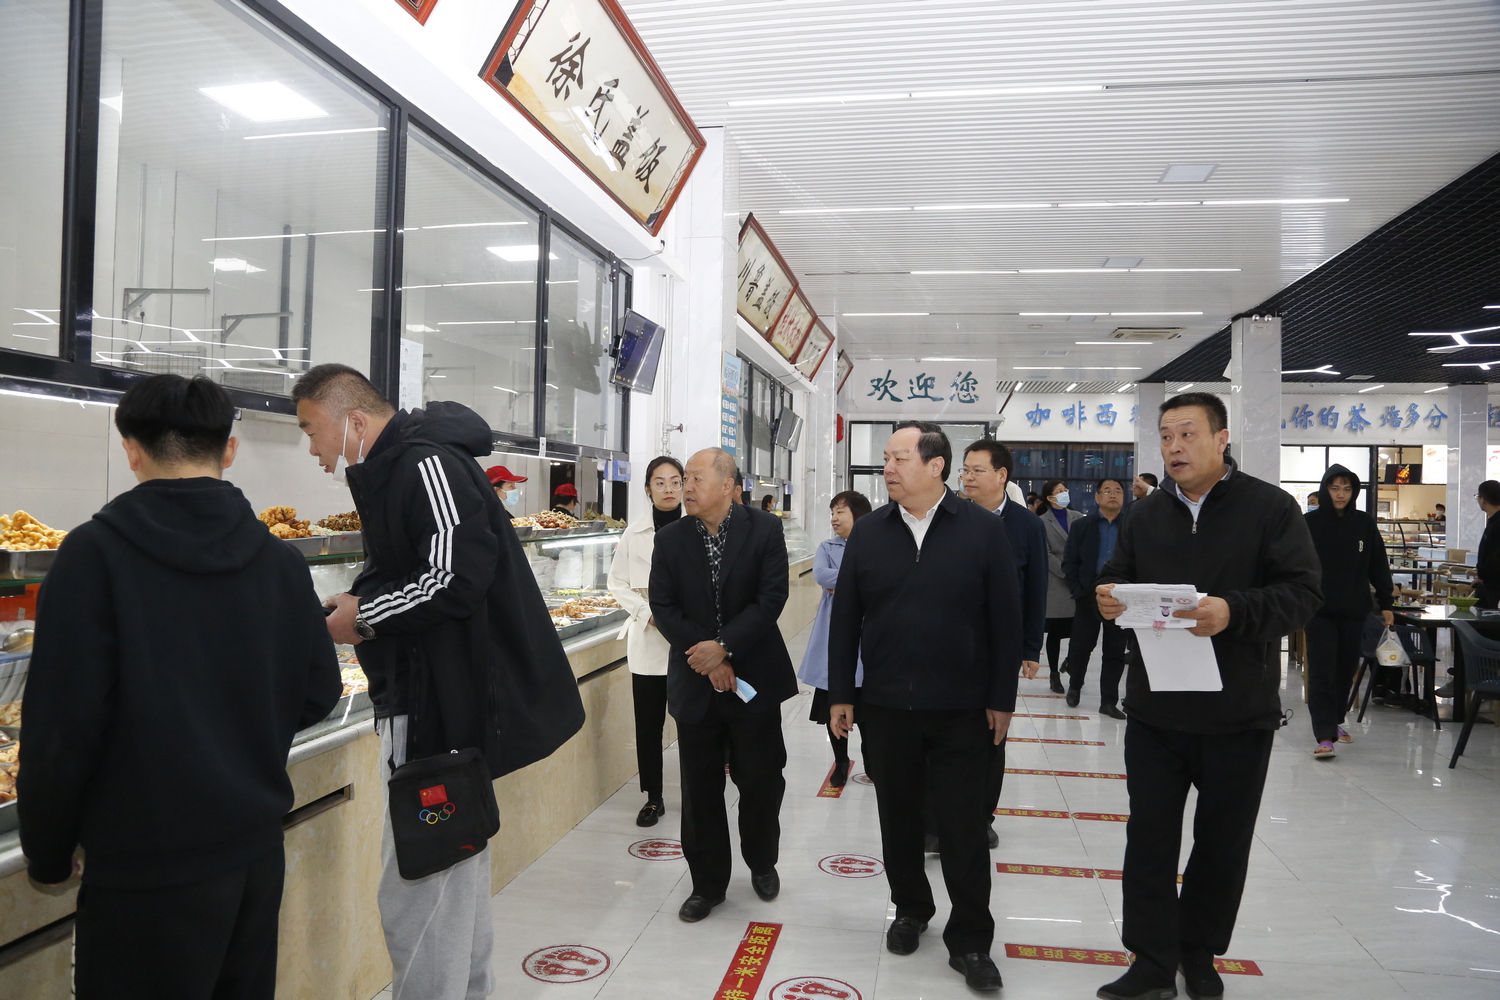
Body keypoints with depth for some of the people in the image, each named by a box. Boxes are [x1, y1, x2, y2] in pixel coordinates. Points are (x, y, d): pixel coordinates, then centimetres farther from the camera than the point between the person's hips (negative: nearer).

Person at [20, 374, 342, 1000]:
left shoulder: (95, 553, -13)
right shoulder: (279, 559, 0)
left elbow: (63, 725, -15)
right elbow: (318, 695, 6)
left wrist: (47, 853, -1)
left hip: (148, 865, -4)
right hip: (259, 850, 5)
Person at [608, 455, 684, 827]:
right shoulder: (634, 534, 1)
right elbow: (618, 583, 6)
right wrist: (647, 614, -7)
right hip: (648, 642, 2)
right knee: (648, 723, 8)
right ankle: (653, 798, 23)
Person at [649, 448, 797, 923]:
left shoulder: (765, 529, -6)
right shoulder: (670, 540, 0)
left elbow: (771, 597, -12)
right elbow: (663, 606, -4)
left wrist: (724, 647, -19)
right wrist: (704, 659, -15)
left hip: (754, 677, -1)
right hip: (695, 682, 2)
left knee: (761, 779, 10)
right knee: (700, 788, 9)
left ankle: (762, 862, 36)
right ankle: (708, 882, 25)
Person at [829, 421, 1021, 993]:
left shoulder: (983, 530, -5)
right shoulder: (868, 533, 1)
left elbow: (1004, 619, -4)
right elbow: (845, 619, 4)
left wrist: (1001, 699, -4)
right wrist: (840, 694, 3)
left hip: (961, 710, -2)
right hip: (885, 706, 3)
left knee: (964, 827, 5)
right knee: (898, 818, 15)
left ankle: (970, 940, 20)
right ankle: (910, 910, 36)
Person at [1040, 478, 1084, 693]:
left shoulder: (1077, 518, 10)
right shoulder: (1043, 522, 1)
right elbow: (1047, 555, -4)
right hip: (1056, 585, -2)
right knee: (1055, 632, 3)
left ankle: (1071, 661, 21)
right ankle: (1054, 675, 15)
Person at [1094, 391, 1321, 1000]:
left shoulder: (1269, 507, -6)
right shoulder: (1145, 516, 8)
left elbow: (1302, 593, -13)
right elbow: (1117, 580, 11)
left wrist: (1234, 612, -30)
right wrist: (1109, 598, -13)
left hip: (1239, 717, -2)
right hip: (1154, 712, 3)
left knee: (1222, 842, 13)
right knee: (1149, 840, 6)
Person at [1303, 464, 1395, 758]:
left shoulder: (1365, 524, 6)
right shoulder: (1309, 523, -4)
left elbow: (1379, 566, 11)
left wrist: (1386, 603, 9)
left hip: (1354, 612, 4)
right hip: (1319, 611, -3)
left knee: (1346, 669, 12)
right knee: (1321, 672, -7)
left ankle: (1335, 720, 31)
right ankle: (1323, 734, -9)